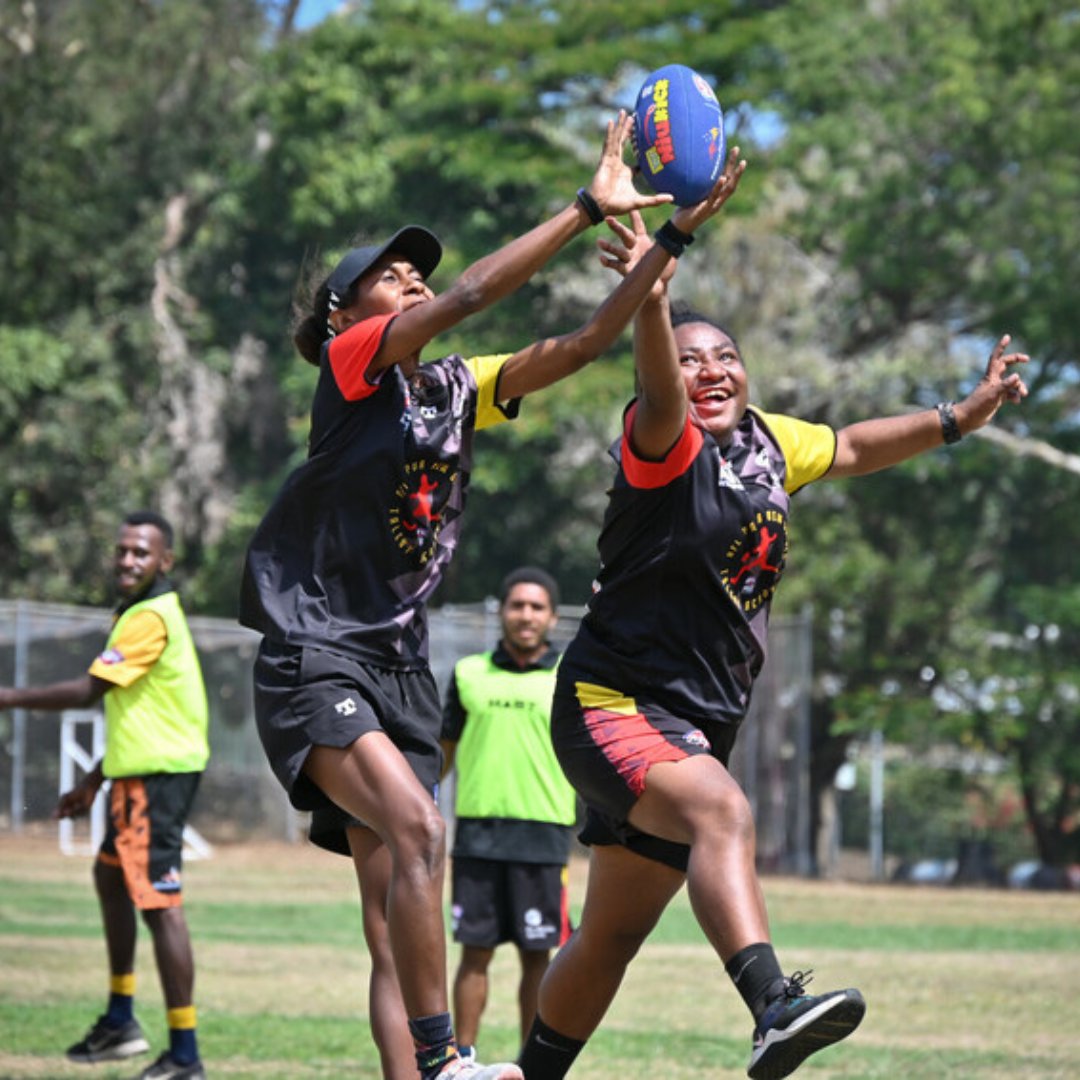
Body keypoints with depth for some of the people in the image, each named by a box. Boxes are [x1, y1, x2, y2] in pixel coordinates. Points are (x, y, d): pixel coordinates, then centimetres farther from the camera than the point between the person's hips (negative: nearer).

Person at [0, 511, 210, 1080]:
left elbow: (88, 691, -22)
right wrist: (94, 781, 25)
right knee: (110, 875, 25)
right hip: (139, 773, 12)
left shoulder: (151, 618, -18)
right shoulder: (137, 614, 16)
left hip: (157, 776, -12)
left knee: (160, 905, -13)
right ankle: (120, 1021, 34)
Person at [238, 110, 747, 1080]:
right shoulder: (352, 364, -5)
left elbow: (582, 343, 8)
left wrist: (673, 237, -2)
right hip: (315, 659, -7)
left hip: (401, 665, 7)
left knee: (393, 887, 2)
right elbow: (469, 296, -17)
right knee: (417, 828, -26)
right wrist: (591, 209, -18)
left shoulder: (459, 390, 13)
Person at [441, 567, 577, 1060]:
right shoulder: (469, 673, 9)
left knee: (536, 955, 2)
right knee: (475, 951, 1)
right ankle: (463, 1060, 8)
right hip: (477, 833, 1)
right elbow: (442, 751, 14)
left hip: (542, 837, -1)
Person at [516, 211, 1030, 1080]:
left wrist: (959, 418, 24)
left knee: (613, 937, 14)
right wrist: (651, 297, -53)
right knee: (722, 812, -37)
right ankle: (775, 1005, -55)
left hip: (700, 724, 8)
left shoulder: (767, 441, 9)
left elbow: (852, 449, 27)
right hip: (613, 702, -8)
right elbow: (659, 398, -35)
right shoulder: (664, 447, -12)